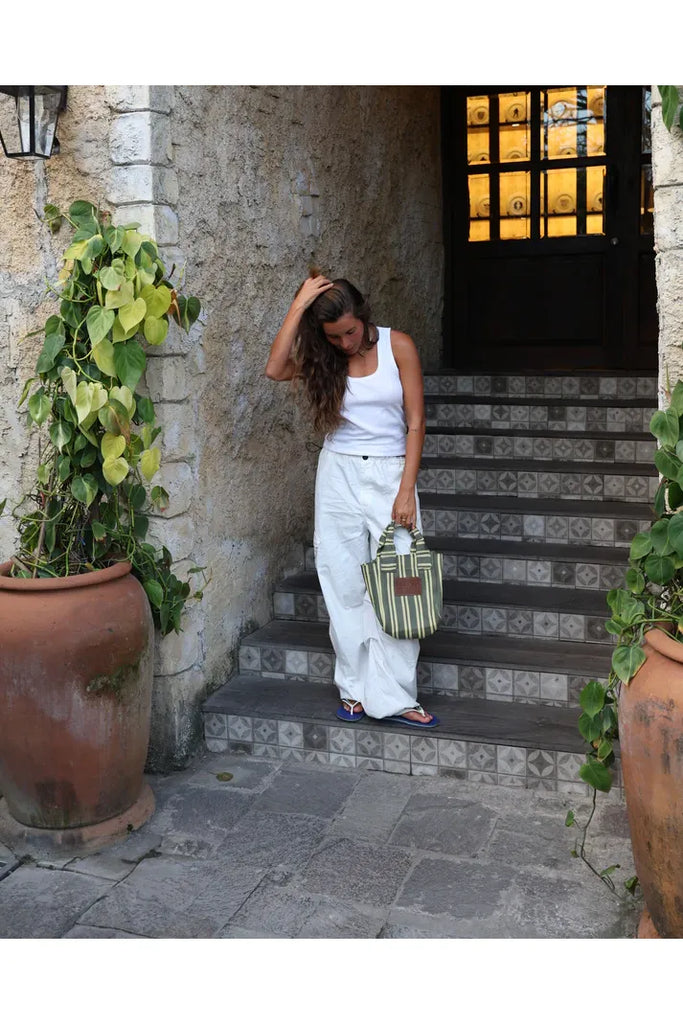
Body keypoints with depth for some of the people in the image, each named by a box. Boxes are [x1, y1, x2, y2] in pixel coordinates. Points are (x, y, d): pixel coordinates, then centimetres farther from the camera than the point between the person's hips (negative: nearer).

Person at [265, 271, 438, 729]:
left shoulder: (397, 346, -4)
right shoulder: (322, 358, 3)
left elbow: (415, 422, -5)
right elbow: (275, 369, -19)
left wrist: (407, 490, -11)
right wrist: (299, 305, -17)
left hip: (391, 472, -2)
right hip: (339, 473, 2)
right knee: (345, 584, 4)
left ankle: (393, 697, 1)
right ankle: (356, 687, 16)